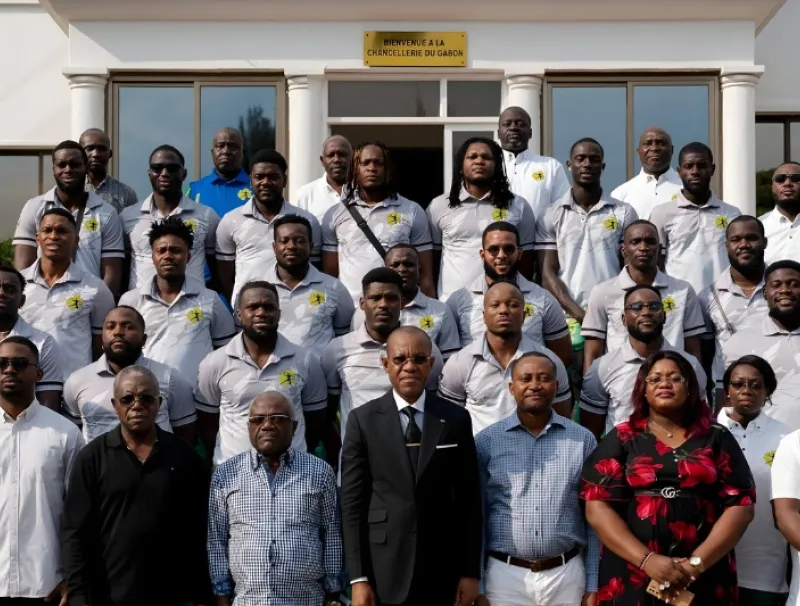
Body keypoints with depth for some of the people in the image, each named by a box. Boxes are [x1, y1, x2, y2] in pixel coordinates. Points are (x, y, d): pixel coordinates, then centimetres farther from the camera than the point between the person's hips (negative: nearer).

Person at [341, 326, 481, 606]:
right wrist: (358, 578, -7)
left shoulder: (456, 419, 4)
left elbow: (469, 500, 4)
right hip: (383, 573, -1)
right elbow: (352, 502, -2)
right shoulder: (363, 420, 0)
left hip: (442, 573, 1)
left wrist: (470, 572, 0)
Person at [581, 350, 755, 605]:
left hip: (705, 579, 1)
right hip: (632, 578, -1)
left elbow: (740, 505, 0)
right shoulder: (621, 439, 4)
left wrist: (697, 563, -11)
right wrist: (647, 560, -14)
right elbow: (598, 507, -3)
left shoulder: (717, 438, 6)